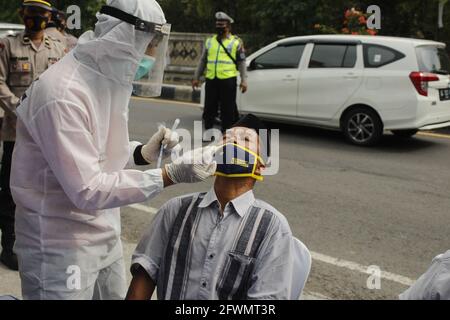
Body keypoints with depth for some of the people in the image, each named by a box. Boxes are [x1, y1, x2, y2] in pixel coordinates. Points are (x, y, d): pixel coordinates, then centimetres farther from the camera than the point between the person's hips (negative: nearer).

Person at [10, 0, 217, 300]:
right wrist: (169, 176, -28)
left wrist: (143, 152, -5)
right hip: (62, 248, -8)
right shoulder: (63, 94, -26)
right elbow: (88, 191, -27)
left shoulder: (106, 79, 4)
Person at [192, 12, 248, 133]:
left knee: (227, 108, 0)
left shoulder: (236, 42, 4)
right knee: (209, 107, 8)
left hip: (228, 80, -4)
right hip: (211, 79, 4)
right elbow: (203, 61, 19)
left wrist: (244, 80, -7)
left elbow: (241, 62, 1)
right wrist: (196, 77, 15)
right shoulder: (210, 41, 16)